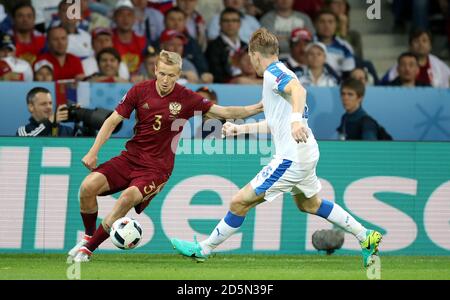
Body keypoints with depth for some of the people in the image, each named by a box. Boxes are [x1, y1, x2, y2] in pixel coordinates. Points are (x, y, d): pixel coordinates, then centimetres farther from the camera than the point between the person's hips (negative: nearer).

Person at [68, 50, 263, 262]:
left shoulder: (186, 99, -7)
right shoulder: (140, 91, -2)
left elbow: (224, 112, -4)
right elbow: (113, 121, 3)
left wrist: (258, 108, -15)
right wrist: (93, 152, -4)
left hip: (157, 167, -3)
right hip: (130, 157, 3)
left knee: (129, 197, -30)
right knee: (88, 186, -18)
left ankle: (89, 248, -13)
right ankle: (88, 236, 9)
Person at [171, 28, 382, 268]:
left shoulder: (274, 72, -12)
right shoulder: (277, 74, 19)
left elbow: (298, 90, -35)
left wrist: (296, 119, -52)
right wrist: (240, 129, 35)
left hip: (291, 158, -10)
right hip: (306, 153, 10)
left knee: (240, 202, -5)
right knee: (309, 204, 30)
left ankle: (203, 249, 4)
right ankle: (366, 237, 31)